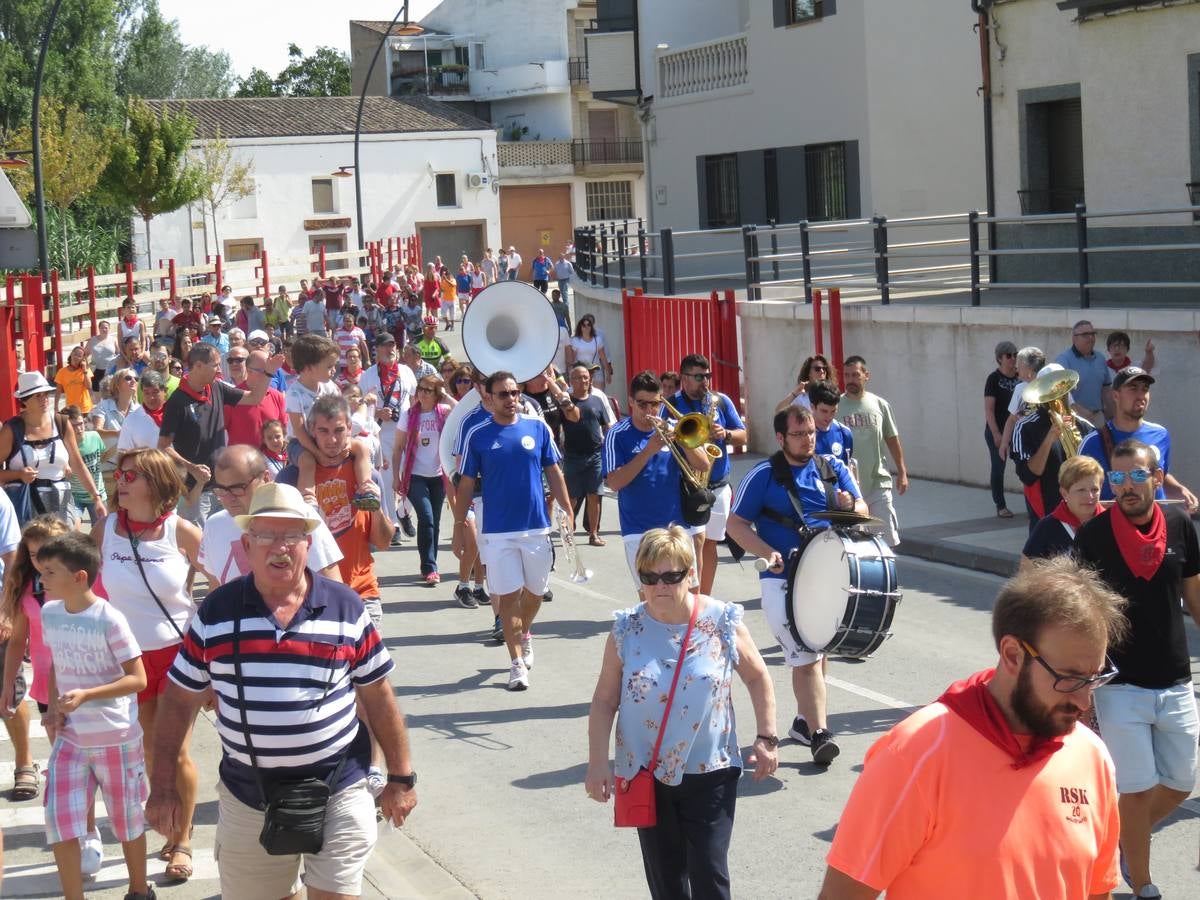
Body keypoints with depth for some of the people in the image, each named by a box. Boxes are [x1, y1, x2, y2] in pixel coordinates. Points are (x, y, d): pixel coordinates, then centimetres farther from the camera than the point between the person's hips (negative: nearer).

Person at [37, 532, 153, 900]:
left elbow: (137, 679, -18)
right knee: (58, 820, -2)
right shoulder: (49, 613, -1)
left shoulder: (109, 619, -20)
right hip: (69, 739, 5)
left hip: (116, 738, -5)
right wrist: (53, 706, -1)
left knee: (126, 818, 12)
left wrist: (86, 695, -28)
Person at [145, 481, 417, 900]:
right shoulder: (216, 613, -1)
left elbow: (378, 697, 4)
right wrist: (163, 787, 2)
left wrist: (400, 778, 5)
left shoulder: (346, 609, -2)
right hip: (248, 800, 2)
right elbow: (179, 703, 5)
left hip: (337, 794, -1)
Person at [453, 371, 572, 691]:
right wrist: (459, 526, 0)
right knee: (508, 596, -2)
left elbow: (554, 473, 7)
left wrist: (567, 512, 2)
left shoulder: (538, 427, 1)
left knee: (535, 591, 14)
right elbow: (466, 483, 2)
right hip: (497, 530, -2)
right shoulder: (477, 434, -3)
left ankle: (524, 634, 43)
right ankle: (517, 662, 6)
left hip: (536, 526, 2)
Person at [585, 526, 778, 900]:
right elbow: (605, 700, -2)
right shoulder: (627, 629, -5)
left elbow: (757, 677, 5)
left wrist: (766, 738, -1)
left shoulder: (722, 622, -7)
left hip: (709, 771, -2)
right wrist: (598, 764, -7)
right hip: (646, 773, 2)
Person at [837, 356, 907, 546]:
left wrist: (902, 472, 10)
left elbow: (892, 440, 12)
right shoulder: (835, 406, -3)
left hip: (878, 483, 2)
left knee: (887, 539, 2)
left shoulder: (880, 405, 5)